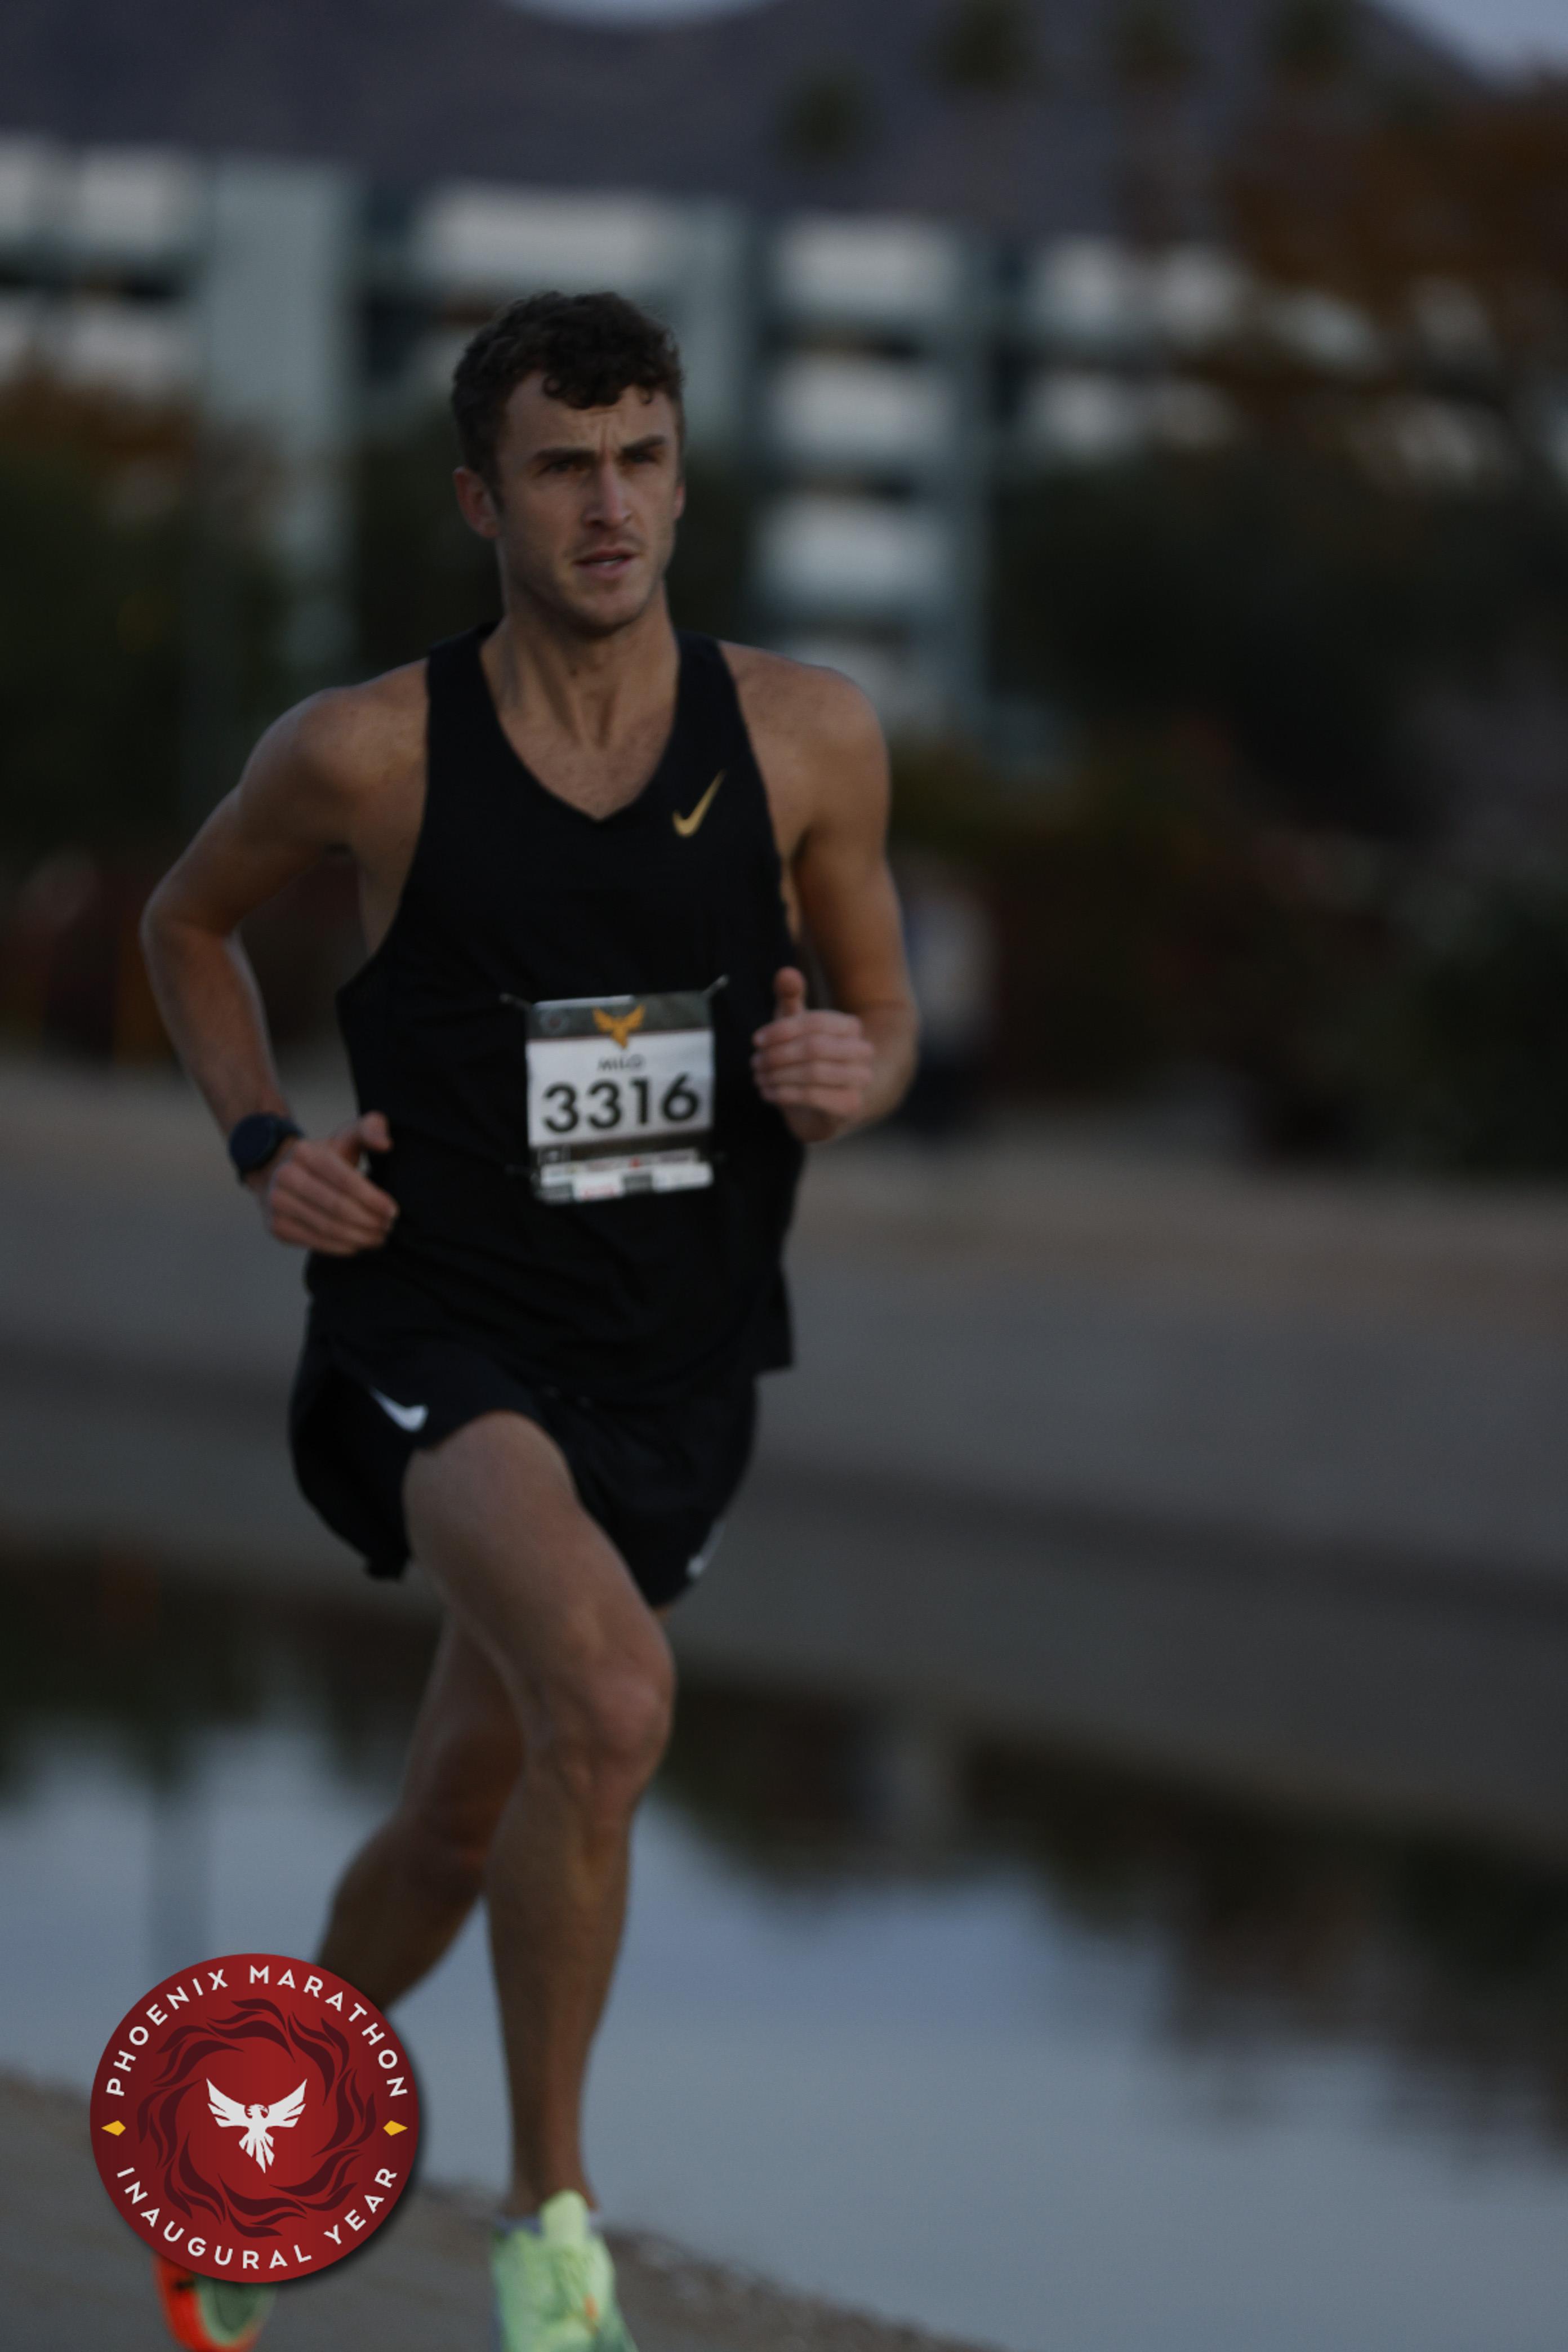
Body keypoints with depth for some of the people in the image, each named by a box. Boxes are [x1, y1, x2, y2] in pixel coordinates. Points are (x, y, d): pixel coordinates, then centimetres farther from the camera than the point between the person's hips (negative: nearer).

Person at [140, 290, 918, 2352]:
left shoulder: (808, 739, -2)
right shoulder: (368, 755, -7)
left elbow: (884, 1008, 12)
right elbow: (189, 921, 13)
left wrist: (853, 1072, -11)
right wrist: (263, 1142, -2)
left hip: (673, 1362, 4)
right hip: (438, 1321, -4)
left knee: (459, 1832, 15)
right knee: (611, 1699, -31)